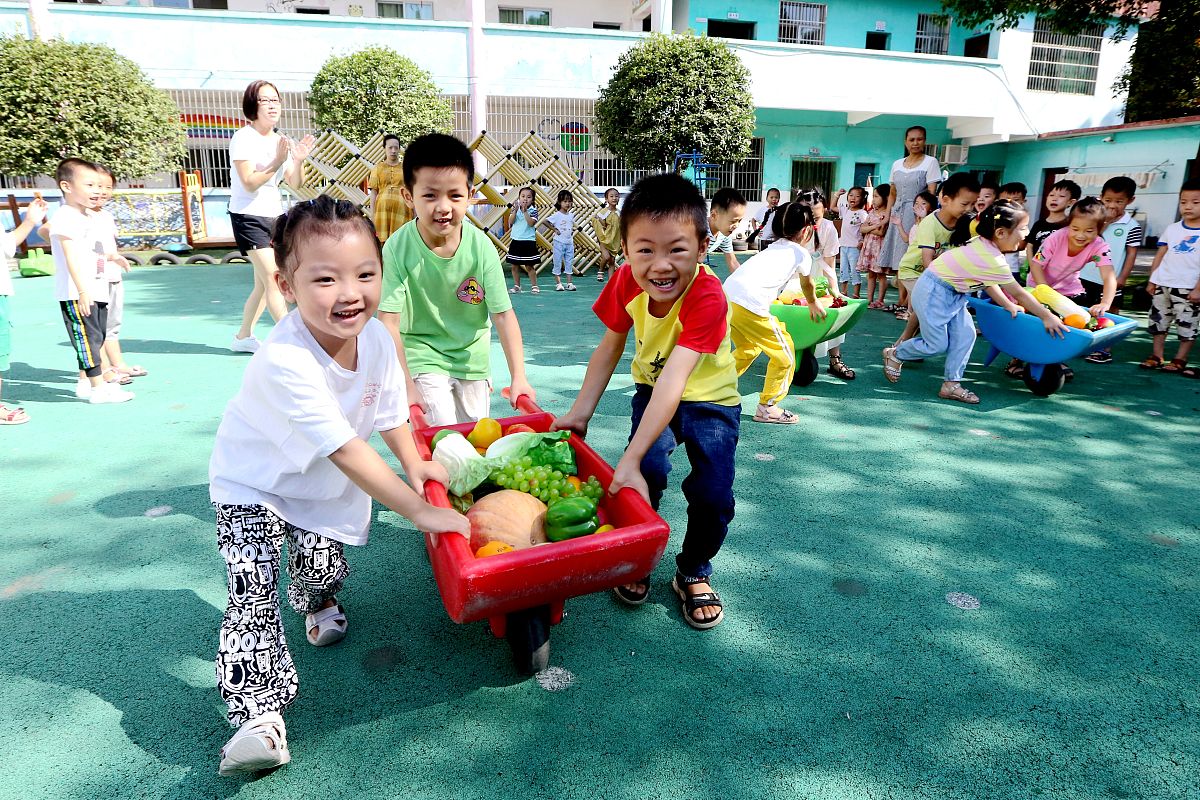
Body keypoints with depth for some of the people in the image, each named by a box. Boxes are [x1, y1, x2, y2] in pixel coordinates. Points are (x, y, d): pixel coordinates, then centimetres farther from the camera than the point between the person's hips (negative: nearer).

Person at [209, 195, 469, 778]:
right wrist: (418, 510, -34)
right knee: (252, 595, -13)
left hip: (326, 487, 5)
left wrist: (414, 466, 5)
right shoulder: (285, 362, -40)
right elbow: (347, 451, -38)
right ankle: (260, 717, -5)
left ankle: (316, 601, 45)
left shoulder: (377, 339, -18)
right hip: (254, 485, -5)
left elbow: (389, 411, 2)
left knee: (327, 568, 8)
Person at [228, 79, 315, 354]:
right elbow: (249, 183, -17)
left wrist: (298, 161, -12)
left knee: (263, 285, 11)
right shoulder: (243, 138, -9)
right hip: (248, 216, -7)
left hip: (273, 216, 7)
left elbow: (295, 185, 5)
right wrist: (277, 162, -22)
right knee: (273, 279, -16)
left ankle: (243, 337, 24)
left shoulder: (281, 142, 9)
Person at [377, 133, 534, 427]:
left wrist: (519, 377, -19)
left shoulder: (480, 245, -18)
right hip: (423, 356, -2)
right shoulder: (398, 247, -23)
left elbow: (503, 315, -14)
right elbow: (389, 322, -20)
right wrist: (405, 388, -22)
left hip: (472, 356, 3)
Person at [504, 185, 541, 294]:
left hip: (529, 241, -4)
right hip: (516, 241, 4)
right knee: (514, 265, 7)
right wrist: (515, 211, -16)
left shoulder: (533, 210, -4)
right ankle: (517, 286, 18)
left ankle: (534, 286, 10)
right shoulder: (515, 209, 4)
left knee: (529, 266, -1)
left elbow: (531, 223, -18)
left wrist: (525, 211, -22)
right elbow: (510, 222, -5)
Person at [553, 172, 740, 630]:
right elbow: (611, 345, -3)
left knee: (713, 494, -16)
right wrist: (581, 410, -6)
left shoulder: (707, 296, -34)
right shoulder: (627, 282, -19)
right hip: (652, 390, 3)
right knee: (648, 472, -22)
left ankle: (694, 573, 15)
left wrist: (629, 459, -46)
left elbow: (674, 379, -42)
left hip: (711, 399, -2)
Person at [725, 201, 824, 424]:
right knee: (784, 353, 10)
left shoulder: (774, 247, 29)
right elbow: (807, 285, 28)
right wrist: (813, 304, 50)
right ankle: (767, 407, 16)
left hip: (727, 294, 8)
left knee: (746, 349, 30)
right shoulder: (802, 255, 10)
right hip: (751, 305, -8)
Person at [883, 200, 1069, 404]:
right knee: (937, 345, -3)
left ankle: (951, 384, 8)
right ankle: (894, 354, 20)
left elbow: (987, 283, 9)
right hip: (932, 292, -9)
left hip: (952, 293, 9)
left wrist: (1009, 306, 4)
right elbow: (1019, 294, -18)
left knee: (965, 334, 3)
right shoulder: (993, 261, -25)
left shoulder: (982, 244, -2)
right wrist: (1048, 317, -9)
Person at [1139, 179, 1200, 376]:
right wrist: (1152, 280, 6)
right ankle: (1156, 357, 19)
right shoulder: (1172, 229, 7)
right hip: (1162, 284, 4)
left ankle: (1180, 361, 10)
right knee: (1159, 320, 10)